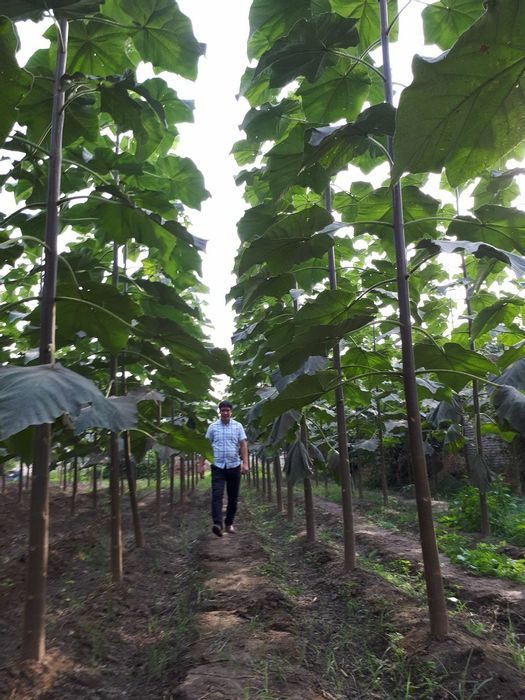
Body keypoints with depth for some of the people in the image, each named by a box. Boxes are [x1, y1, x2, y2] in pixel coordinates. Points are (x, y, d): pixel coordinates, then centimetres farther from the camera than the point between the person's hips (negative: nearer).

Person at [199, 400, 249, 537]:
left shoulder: (238, 426, 2)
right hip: (218, 467, -1)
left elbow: (243, 445, -2)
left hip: (234, 466, 1)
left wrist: (245, 463, -13)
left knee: (233, 497, 8)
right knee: (217, 495, -14)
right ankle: (217, 524, -22)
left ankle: (229, 523, 22)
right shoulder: (213, 426, 3)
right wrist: (201, 464, 2)